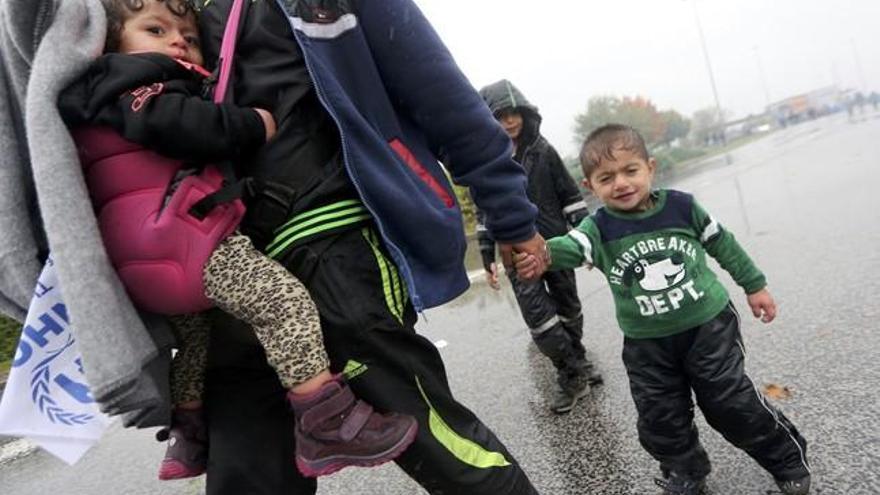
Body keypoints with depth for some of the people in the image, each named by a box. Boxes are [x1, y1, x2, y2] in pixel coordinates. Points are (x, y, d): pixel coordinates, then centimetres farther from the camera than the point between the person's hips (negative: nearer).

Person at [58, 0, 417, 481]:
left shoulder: (110, 94, 32)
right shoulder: (137, 80, 0)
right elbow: (170, 121, -22)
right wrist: (252, 125, -16)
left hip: (140, 253, 12)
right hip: (177, 234, -11)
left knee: (196, 331, 29)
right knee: (286, 301, -18)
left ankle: (189, 437, 39)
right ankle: (328, 425, -19)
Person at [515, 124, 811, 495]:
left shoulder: (680, 205, -9)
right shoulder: (599, 228, -12)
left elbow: (722, 243, 6)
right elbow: (570, 247, -34)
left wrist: (754, 285, 14)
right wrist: (543, 253, -57)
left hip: (707, 325, -1)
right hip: (647, 345, 1)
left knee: (732, 404, 7)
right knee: (660, 423, 10)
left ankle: (788, 459, 36)